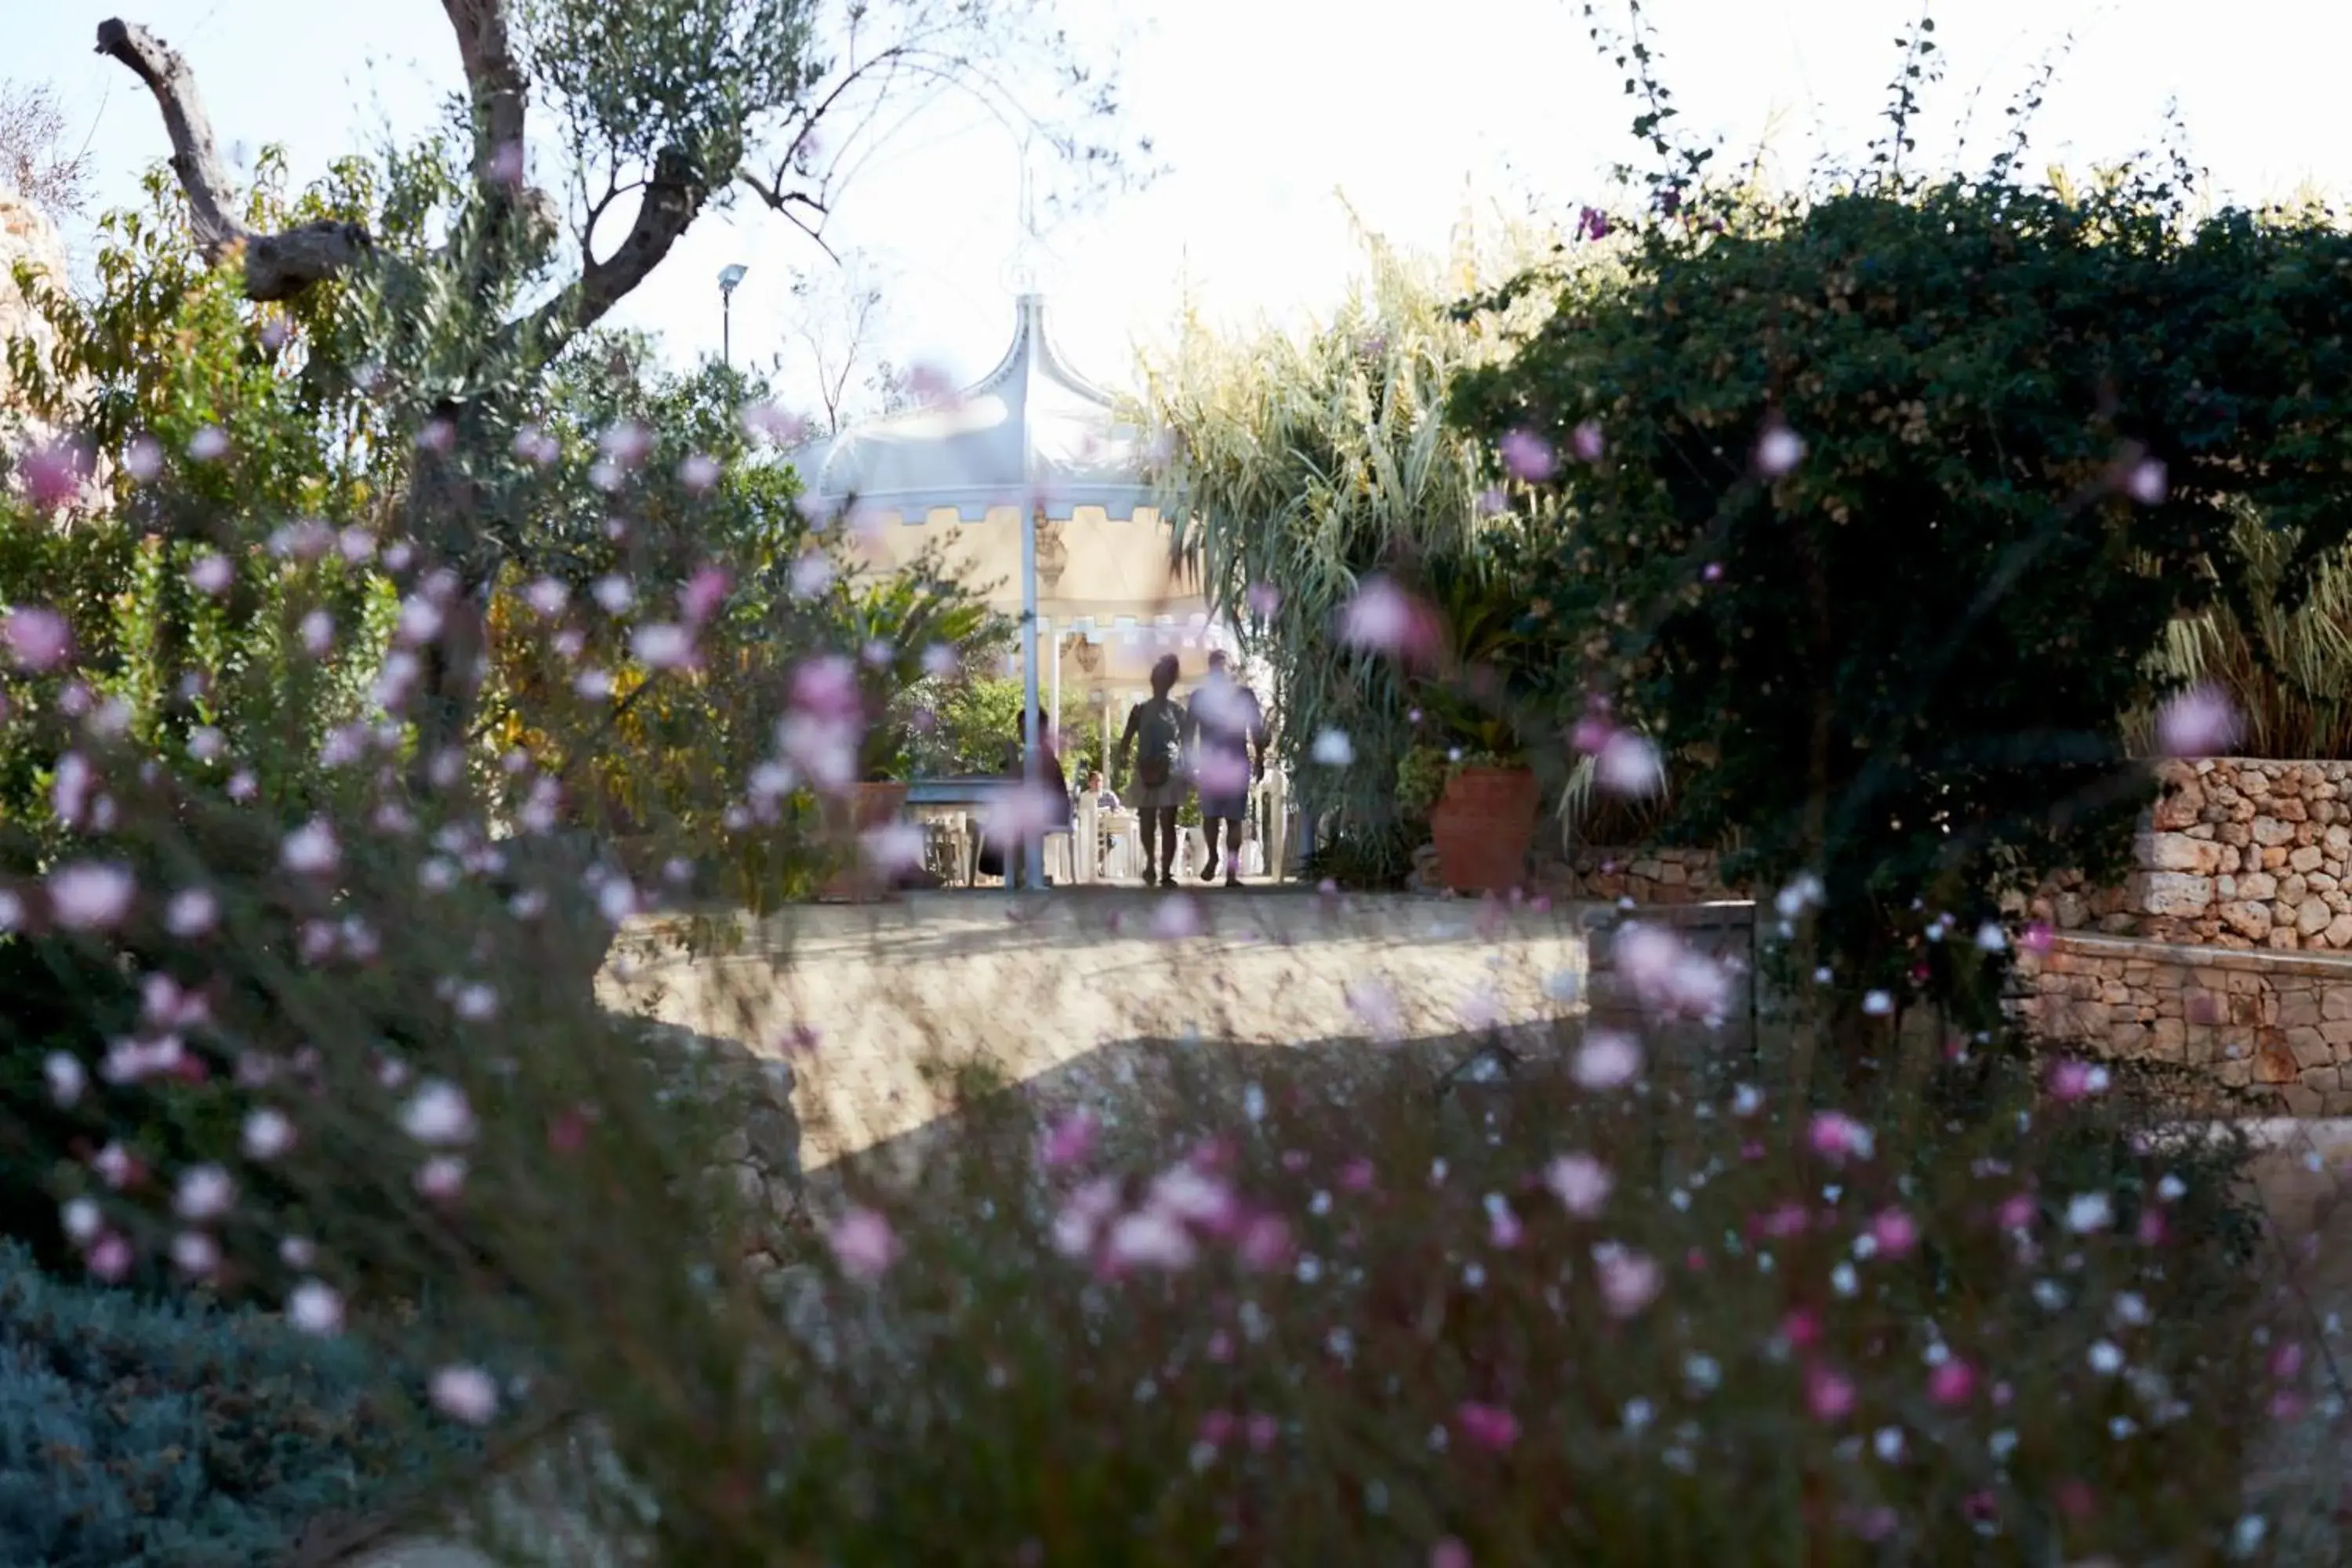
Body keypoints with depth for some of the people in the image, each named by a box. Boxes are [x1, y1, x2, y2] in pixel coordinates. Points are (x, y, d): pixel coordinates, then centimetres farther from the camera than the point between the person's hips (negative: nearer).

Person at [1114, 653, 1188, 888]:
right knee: (1147, 823, 6)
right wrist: (1122, 756, -16)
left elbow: (1186, 741, 7)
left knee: (1168, 823, -6)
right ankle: (1151, 861, 30)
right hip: (1146, 772, 1)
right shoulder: (1141, 709, 8)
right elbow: (1127, 738, 3)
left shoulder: (1178, 710, 6)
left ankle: (1166, 872, -6)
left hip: (1170, 771, -1)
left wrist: (1188, 769, -3)